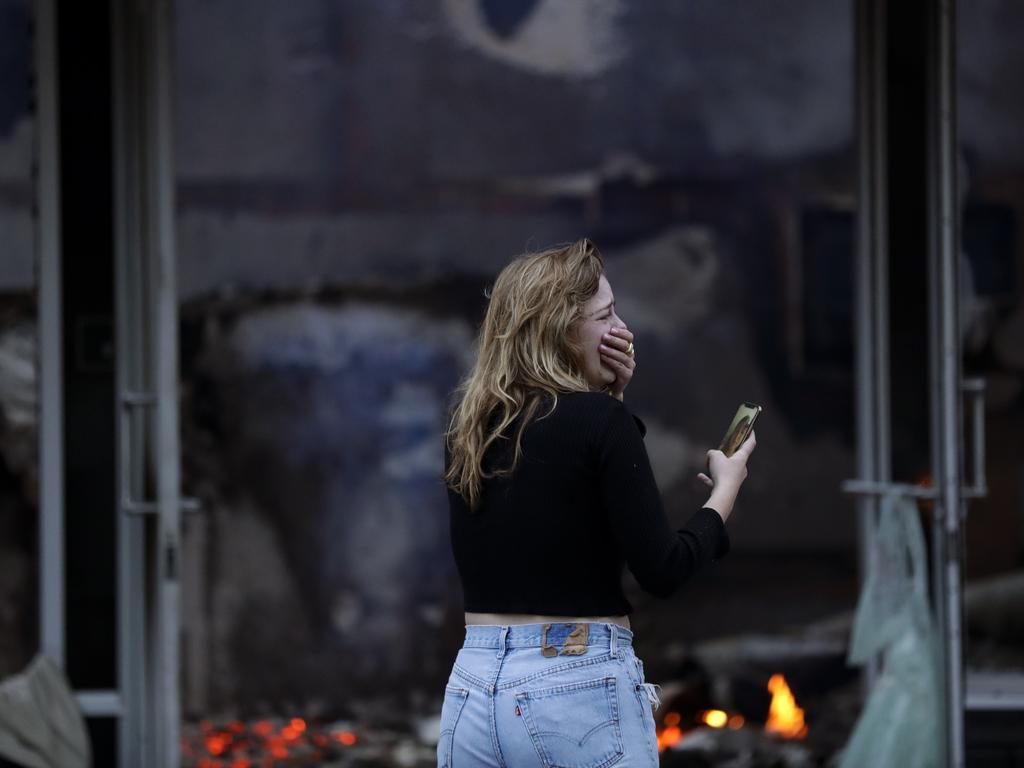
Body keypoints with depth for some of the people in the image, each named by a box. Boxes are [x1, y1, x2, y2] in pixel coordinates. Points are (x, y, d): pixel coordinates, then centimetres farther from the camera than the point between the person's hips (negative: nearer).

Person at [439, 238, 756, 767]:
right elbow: (662, 571, -10)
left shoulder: (466, 420, 8)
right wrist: (726, 487, 6)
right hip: (578, 690, -6)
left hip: (473, 688, 6)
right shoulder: (598, 421, -11)